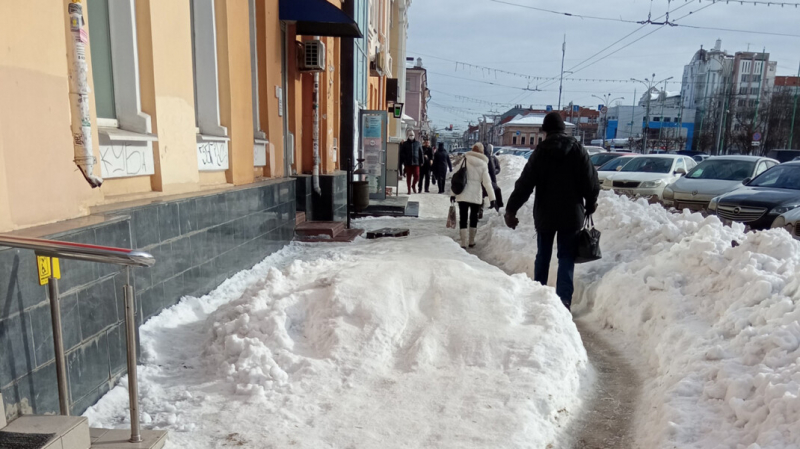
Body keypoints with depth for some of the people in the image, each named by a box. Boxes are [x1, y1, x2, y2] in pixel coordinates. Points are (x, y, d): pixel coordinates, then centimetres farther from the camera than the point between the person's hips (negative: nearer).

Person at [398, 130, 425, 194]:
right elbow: (401, 154, 4)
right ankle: (409, 190, 13)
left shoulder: (418, 144, 7)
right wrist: (400, 163, -1)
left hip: (416, 163, 0)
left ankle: (413, 185, 22)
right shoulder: (404, 144, 4)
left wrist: (421, 162, 3)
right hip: (407, 163, 0)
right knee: (408, 177, 3)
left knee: (417, 176, -6)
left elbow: (421, 153, 9)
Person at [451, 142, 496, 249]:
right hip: (476, 195, 0)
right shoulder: (483, 164, -2)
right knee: (474, 217, 17)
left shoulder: (464, 160, 0)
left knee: (463, 218, 2)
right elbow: (487, 182, -6)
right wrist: (492, 198, -6)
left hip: (463, 194, 0)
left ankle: (463, 243, -3)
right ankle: (471, 241, 24)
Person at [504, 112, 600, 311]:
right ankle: (564, 299, -7)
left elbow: (525, 184, -8)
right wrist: (590, 204, 17)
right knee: (566, 257, 5)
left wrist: (511, 209, -3)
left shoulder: (540, 151, -6)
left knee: (543, 255, 14)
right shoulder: (578, 149, -2)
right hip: (571, 214, 0)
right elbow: (591, 181, 0)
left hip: (545, 214, 0)